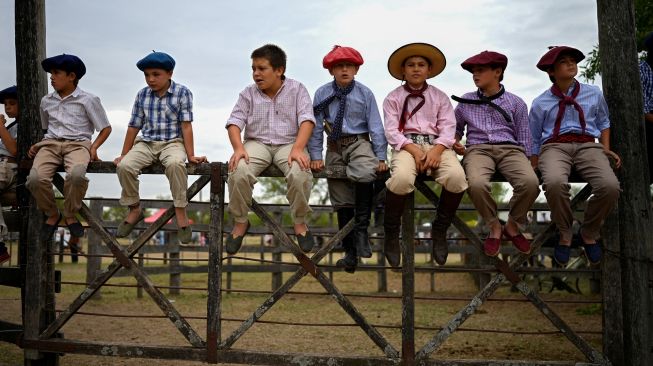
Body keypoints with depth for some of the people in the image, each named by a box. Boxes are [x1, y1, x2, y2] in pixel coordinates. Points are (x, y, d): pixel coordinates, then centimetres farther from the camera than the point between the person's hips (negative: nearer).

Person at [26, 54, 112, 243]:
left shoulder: (88, 100, 4)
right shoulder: (47, 101, 18)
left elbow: (106, 128, 7)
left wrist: (94, 147, -8)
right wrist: (37, 144, 10)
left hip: (77, 144, -3)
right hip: (51, 144, 4)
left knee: (76, 175, -39)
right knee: (35, 178, -29)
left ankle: (70, 215, -9)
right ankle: (52, 215, 1)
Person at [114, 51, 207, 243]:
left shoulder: (182, 93, -2)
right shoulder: (142, 95, 8)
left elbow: (186, 126, -6)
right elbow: (134, 126, 13)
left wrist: (191, 155, -10)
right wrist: (123, 154, 14)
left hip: (172, 142, -4)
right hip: (145, 143, 4)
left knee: (175, 164, -38)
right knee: (124, 166, -24)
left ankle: (180, 213, -23)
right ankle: (134, 210, 1)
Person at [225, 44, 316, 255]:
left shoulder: (297, 90, 3)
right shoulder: (248, 94, 9)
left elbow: (306, 120, -7)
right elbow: (234, 122, 2)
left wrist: (298, 149, -24)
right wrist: (238, 148, -18)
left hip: (289, 144, -1)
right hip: (257, 143, 2)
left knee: (300, 174, -34)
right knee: (239, 172, -31)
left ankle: (299, 223, -8)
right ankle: (240, 222, -6)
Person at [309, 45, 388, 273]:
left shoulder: (365, 93, 0)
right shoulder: (322, 94, 1)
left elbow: (376, 126, 0)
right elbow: (316, 126, 2)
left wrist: (381, 157, -6)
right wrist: (316, 156, -4)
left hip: (360, 143, -2)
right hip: (335, 147, 2)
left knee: (366, 172, -36)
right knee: (342, 202, 4)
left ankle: (361, 229, -19)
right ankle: (350, 253, 18)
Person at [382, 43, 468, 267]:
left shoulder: (440, 97, 17)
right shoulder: (393, 98, 12)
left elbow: (448, 128, 5)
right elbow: (392, 131, 0)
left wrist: (437, 150, -16)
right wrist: (414, 149, -17)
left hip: (436, 144, 2)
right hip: (406, 145, -2)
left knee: (457, 176, -31)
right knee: (401, 177, -37)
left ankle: (439, 230, -6)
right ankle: (391, 233, -14)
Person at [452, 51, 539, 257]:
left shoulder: (516, 103, 15)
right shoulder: (465, 102, 19)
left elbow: (524, 140, 14)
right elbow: (456, 128, 32)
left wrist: (524, 166, 3)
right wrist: (455, 142, 10)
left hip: (510, 149, 0)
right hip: (478, 149, 0)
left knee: (530, 182, -32)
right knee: (477, 184, -36)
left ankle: (513, 226, -3)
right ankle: (494, 228, -8)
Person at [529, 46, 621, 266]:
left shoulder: (594, 94, 19)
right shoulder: (541, 103, 14)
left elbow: (603, 122, 32)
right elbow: (534, 140, 17)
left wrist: (606, 148, 15)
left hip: (587, 146, 2)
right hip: (555, 146, -2)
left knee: (610, 186, -31)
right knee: (555, 183, -39)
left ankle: (590, 233, -1)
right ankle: (565, 234, -11)